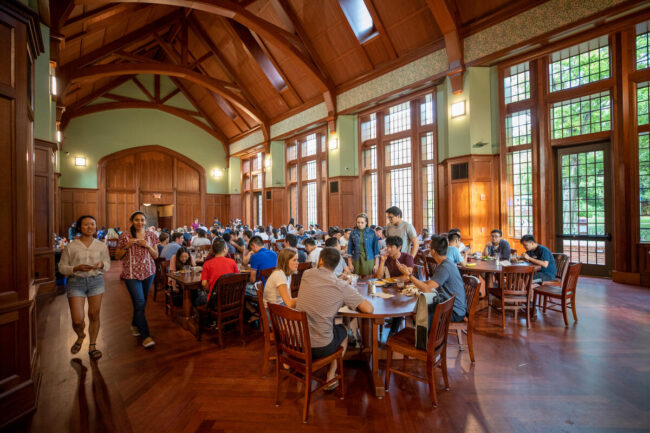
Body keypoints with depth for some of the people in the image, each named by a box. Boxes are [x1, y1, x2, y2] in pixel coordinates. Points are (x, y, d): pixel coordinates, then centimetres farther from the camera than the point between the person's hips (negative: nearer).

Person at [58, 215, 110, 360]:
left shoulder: (101, 246, 4)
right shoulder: (70, 247, -2)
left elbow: (108, 264, 11)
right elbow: (62, 267, 2)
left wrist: (101, 265, -12)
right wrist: (77, 268, -16)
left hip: (96, 280, 1)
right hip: (76, 282, -1)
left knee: (94, 315, 4)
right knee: (77, 320, -3)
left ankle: (92, 346, 20)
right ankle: (80, 336, 33)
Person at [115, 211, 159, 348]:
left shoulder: (151, 235, 3)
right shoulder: (125, 236, -3)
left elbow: (156, 255, 5)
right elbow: (117, 256, 2)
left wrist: (147, 246, -12)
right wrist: (127, 246, -15)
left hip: (148, 272, 3)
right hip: (131, 273, -3)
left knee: (141, 302, 16)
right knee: (139, 302, -8)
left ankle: (135, 325, 41)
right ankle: (145, 336, -3)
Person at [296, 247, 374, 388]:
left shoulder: (307, 274, -3)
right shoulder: (342, 287, -14)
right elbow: (369, 309, -11)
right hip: (321, 348, -3)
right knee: (343, 330, 27)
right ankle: (331, 376, 29)